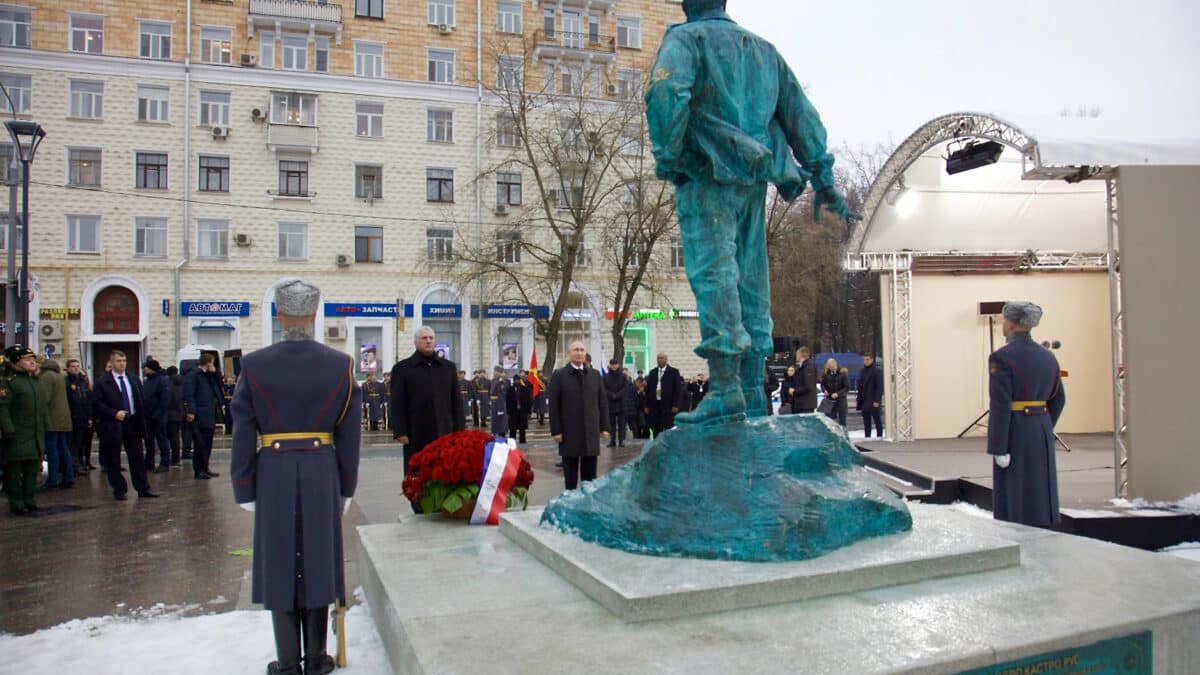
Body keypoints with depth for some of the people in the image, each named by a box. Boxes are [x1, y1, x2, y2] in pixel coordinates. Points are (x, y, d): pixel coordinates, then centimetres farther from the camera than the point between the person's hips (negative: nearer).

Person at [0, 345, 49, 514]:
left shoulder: (38, 381, 14)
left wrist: (46, 428, 14)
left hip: (37, 436, 7)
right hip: (17, 437, -7)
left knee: (33, 469, 12)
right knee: (14, 471, 1)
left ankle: (29, 500, 22)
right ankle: (16, 503, 9)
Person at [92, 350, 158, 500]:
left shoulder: (134, 380, 11)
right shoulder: (102, 382, -2)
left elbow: (141, 402, 14)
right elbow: (97, 403, -8)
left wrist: (141, 420, 4)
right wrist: (114, 414, -18)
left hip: (132, 422, 3)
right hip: (112, 425, -3)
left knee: (137, 457, 5)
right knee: (113, 460, 4)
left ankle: (143, 489, 10)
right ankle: (119, 490, 14)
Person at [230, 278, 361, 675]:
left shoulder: (254, 365, -5)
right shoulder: (340, 364, -3)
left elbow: (243, 434, -4)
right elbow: (349, 433, -1)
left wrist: (244, 490, 5)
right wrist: (347, 488, 8)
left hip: (274, 473, -1)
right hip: (322, 473, 1)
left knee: (279, 561, 9)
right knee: (318, 559, 10)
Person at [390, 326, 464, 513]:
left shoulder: (448, 367, 13)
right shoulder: (402, 369, 5)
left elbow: (456, 401, 13)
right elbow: (397, 404, 0)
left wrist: (459, 430, 6)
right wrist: (400, 432, -7)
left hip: (444, 433, 2)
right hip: (416, 435, -2)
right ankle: (420, 513, 14)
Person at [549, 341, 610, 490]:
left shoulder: (595, 374, 10)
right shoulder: (559, 375, 0)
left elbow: (603, 402, 10)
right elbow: (554, 405, -3)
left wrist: (604, 427, 4)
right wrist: (556, 431, -8)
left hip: (591, 432, 3)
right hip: (569, 433, -3)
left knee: (590, 474, 7)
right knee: (570, 475, 5)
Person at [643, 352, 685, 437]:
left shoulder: (674, 372, 1)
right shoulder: (652, 372, 14)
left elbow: (678, 389, -4)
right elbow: (648, 389, 14)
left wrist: (675, 405, -11)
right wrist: (647, 405, 8)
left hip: (668, 406, -4)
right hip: (654, 405, 4)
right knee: (656, 430, 5)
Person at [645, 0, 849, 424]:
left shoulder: (686, 38, 4)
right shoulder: (763, 49, 23)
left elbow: (666, 91, -18)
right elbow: (801, 114, 19)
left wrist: (667, 156, -11)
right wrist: (822, 177, 17)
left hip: (708, 174, -6)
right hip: (753, 180, 6)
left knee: (712, 274, -11)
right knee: (751, 281, 6)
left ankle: (726, 389, -18)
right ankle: (752, 395, 8)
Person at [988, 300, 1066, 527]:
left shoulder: (1001, 358, -14)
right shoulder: (1047, 356, 8)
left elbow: (1000, 406, -18)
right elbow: (1058, 400, 13)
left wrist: (998, 448, -16)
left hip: (1016, 432, -7)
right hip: (1043, 430, 7)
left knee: (1017, 495, 0)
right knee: (1041, 490, 14)